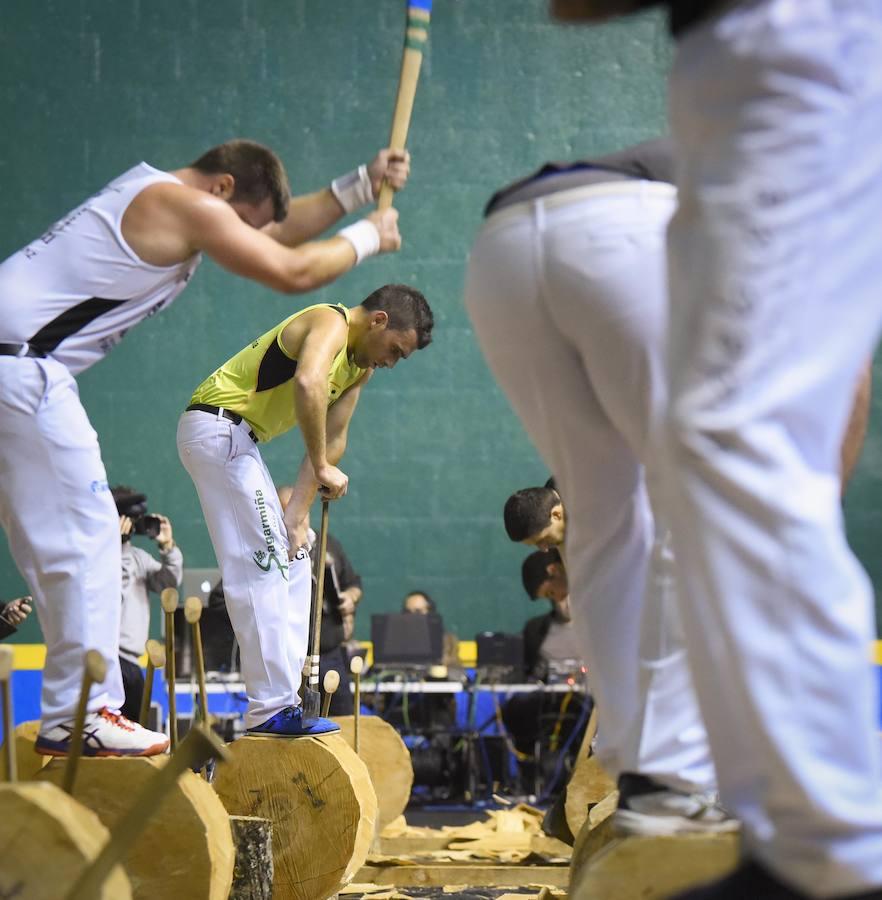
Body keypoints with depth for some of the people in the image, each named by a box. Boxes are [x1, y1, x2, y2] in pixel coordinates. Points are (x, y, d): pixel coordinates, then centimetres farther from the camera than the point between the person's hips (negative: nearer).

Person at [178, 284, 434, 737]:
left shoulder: (360, 367, 15)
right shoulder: (331, 323, -14)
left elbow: (333, 440, 10)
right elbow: (308, 384, -34)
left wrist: (297, 514, 0)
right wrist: (322, 469, -25)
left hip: (237, 440, 11)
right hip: (217, 426, -11)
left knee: (290, 564, 12)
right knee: (263, 568, -15)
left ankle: (280, 700, 14)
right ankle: (272, 708, -18)